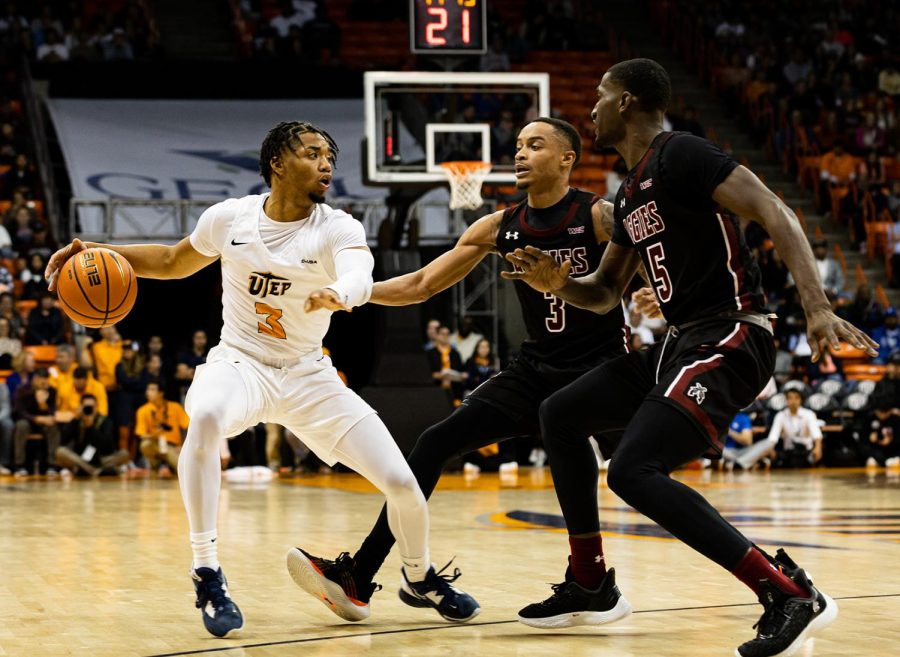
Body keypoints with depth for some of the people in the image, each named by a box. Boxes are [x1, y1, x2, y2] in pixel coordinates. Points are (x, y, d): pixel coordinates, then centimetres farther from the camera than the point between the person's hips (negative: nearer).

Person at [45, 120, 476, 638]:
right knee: (206, 418, -39)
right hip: (239, 362, -1)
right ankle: (208, 574, -29)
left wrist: (339, 294, -61)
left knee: (402, 483, -6)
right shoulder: (229, 217, -6)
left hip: (307, 375, 1)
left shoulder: (339, 229, -13)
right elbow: (175, 261, 14)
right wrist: (97, 252, 1)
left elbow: (361, 277, -37)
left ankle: (420, 577, 28)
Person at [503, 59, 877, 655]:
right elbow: (605, 295, 28)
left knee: (633, 471, -25)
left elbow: (773, 211, -22)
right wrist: (558, 283, 5)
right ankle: (588, 585, 25)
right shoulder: (630, 195, 18)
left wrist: (817, 307, -34)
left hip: (728, 339, -10)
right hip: (680, 343, 10)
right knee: (560, 415, 17)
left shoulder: (681, 155, -11)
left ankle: (791, 594, -24)